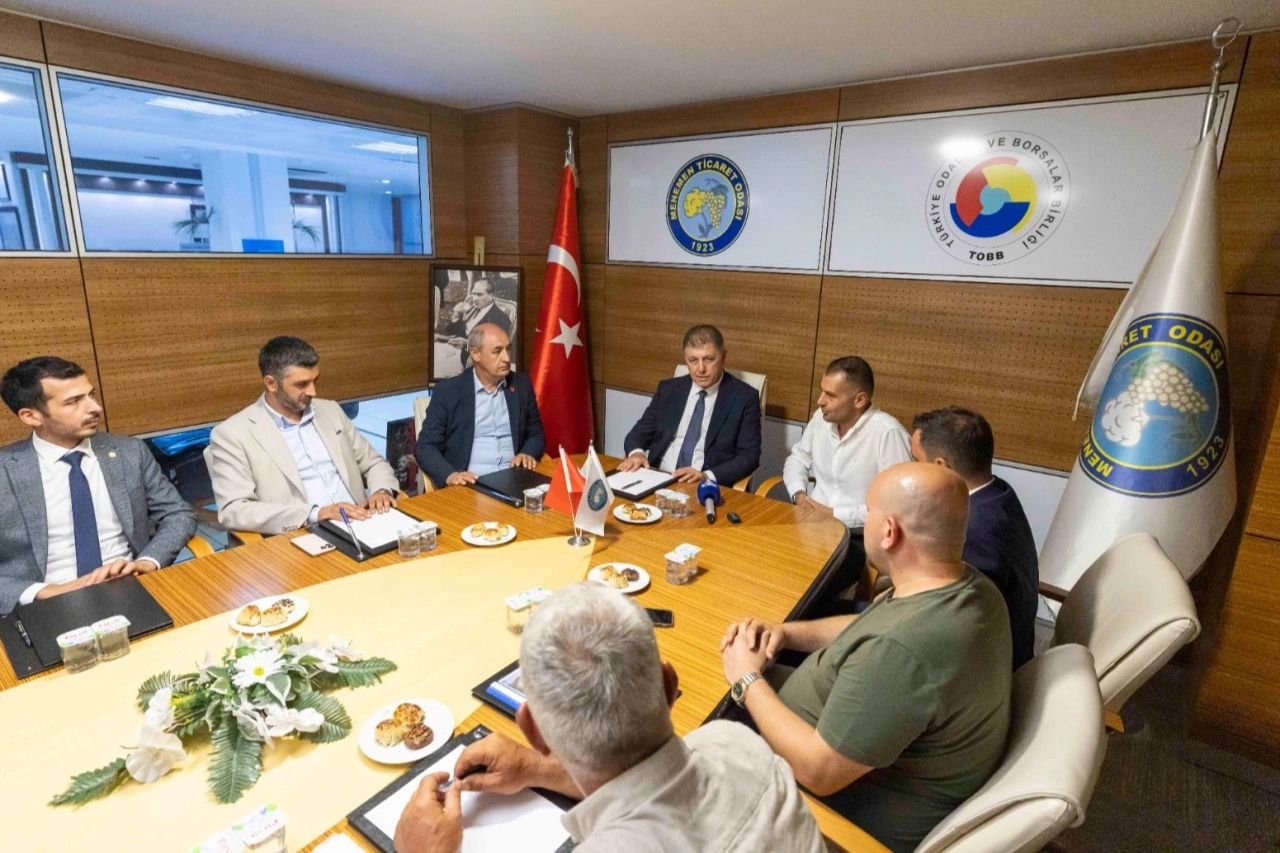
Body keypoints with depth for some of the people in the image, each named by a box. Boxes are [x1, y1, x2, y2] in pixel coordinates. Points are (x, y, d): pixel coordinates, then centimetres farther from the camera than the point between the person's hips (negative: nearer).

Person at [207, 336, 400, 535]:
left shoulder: (330, 411, 14)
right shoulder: (232, 434, -1)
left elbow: (374, 463, 20)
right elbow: (233, 510, -10)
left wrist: (382, 490, -3)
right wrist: (314, 513, -20)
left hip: (362, 526, 4)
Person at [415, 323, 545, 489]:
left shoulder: (522, 385, 10)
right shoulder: (448, 391, 0)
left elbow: (536, 433, 17)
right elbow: (426, 447, -1)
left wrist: (528, 453, -5)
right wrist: (450, 475, -19)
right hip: (470, 484, -2)